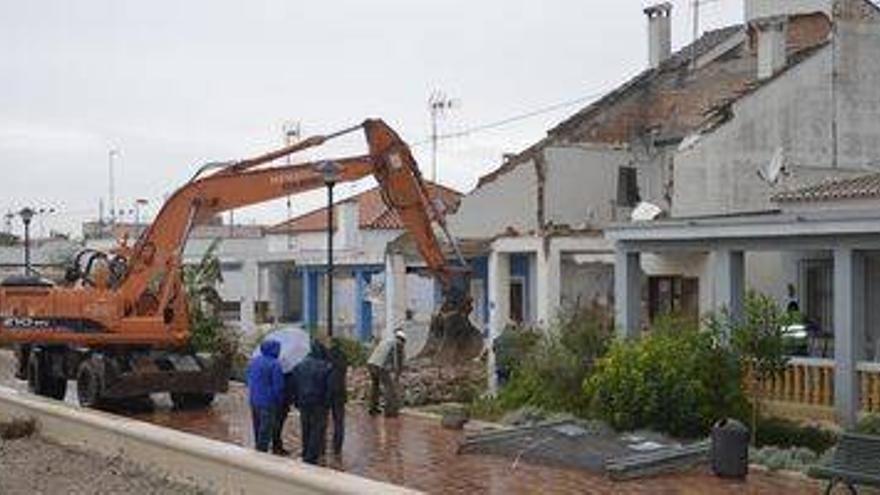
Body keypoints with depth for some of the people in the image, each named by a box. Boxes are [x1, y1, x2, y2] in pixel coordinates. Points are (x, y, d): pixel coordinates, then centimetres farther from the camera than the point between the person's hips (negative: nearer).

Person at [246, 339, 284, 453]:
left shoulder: (254, 361, 7)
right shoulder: (274, 364, -17)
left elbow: (249, 381, 16)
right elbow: (278, 386, -14)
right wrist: (279, 401, -2)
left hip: (253, 400, 8)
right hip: (267, 402, -8)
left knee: (258, 428, 19)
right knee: (265, 430, 0)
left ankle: (258, 448, 30)